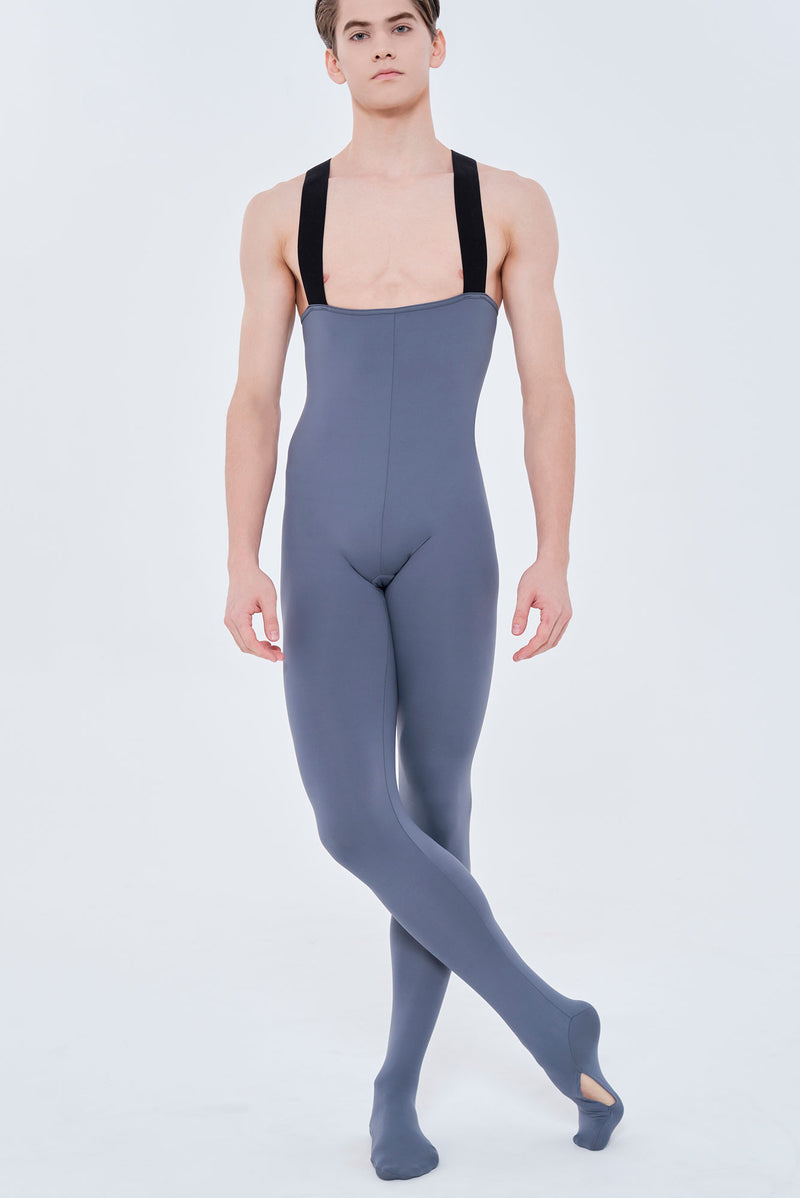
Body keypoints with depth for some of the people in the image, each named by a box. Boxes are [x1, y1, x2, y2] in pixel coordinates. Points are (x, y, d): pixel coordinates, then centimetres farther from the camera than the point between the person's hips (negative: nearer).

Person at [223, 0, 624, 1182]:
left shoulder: (511, 205, 2)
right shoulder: (281, 215, 4)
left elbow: (549, 394, 0)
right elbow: (254, 402, 3)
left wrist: (554, 559, -9)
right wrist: (243, 564, -7)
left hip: (449, 539, 0)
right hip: (326, 542, 1)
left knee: (435, 806, 5)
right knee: (355, 826, -12)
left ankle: (398, 1080, 25)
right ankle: (552, 1022, 8)